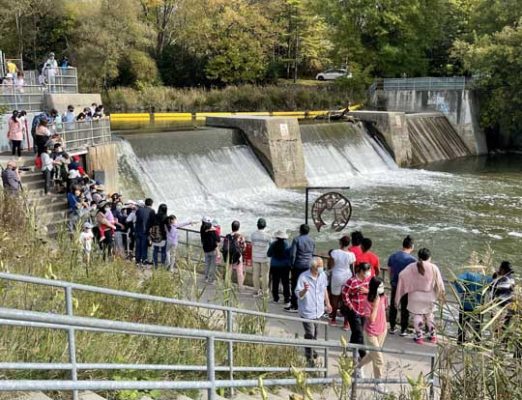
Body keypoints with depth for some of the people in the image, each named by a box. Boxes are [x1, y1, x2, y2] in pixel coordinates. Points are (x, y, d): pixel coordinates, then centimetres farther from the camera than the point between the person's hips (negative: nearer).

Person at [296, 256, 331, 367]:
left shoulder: (323, 275, -5)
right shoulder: (303, 277, -22)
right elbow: (298, 295, -19)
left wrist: (327, 303, 18)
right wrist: (305, 290, -40)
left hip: (318, 310, 6)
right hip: (307, 311, -6)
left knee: (315, 333, 22)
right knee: (309, 335, -5)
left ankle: (312, 350, 45)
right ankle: (309, 358, 9)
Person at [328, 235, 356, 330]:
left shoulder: (335, 252, -12)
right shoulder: (351, 255, -10)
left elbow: (332, 266, -5)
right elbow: (352, 269, -2)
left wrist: (330, 278, 9)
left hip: (336, 277, 0)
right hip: (347, 277, 0)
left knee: (335, 298, 16)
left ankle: (333, 319, 28)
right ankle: (346, 323, 10)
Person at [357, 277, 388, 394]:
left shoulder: (383, 298, -7)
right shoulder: (369, 301, -25)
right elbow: (372, 319, -28)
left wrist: (384, 324, 13)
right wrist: (376, 304, -31)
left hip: (382, 331, 7)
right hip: (371, 333, -6)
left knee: (373, 354, 22)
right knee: (378, 358, -2)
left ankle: (359, 366, 48)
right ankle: (378, 383, 14)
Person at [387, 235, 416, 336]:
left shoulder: (392, 256, -1)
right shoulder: (412, 260, -16)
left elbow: (390, 272, 7)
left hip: (394, 286, 4)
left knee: (393, 307, 16)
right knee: (405, 309, 9)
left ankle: (392, 328, 24)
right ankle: (403, 330, 17)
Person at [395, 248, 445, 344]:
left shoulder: (412, 266, -7)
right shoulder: (433, 268, -9)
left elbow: (402, 275, -13)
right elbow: (439, 283, -4)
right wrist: (440, 294, 10)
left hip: (416, 296, -1)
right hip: (429, 296, 1)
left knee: (417, 316, 9)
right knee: (429, 315, 19)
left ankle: (419, 337, 8)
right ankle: (432, 336, 26)